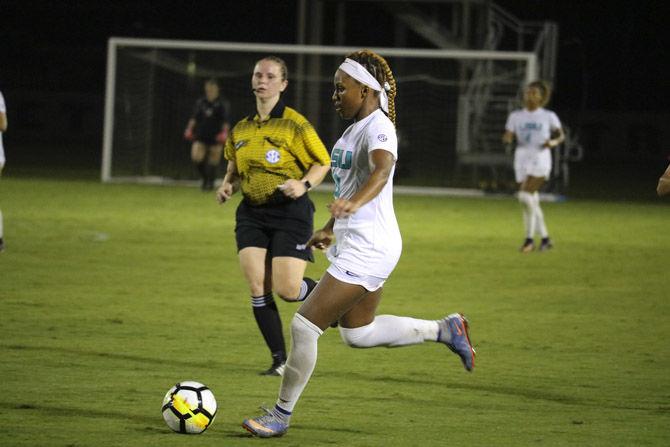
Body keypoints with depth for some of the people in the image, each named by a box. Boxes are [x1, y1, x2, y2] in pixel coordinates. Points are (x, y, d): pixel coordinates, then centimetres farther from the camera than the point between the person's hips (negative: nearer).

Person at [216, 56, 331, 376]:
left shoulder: (294, 124, -8)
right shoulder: (241, 129, 9)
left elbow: (323, 162, -2)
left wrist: (305, 184, -20)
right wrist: (227, 185, 5)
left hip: (290, 211, -5)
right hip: (252, 213, 5)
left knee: (287, 290, -11)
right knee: (257, 288, -7)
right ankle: (280, 359, 4)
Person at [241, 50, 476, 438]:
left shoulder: (378, 128, -18)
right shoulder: (356, 127, 12)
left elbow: (382, 170, -40)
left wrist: (353, 204, -57)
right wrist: (330, 229, 35)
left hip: (368, 249, -10)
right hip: (354, 244, 10)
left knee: (304, 325, -8)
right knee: (357, 334, 19)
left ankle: (282, 415, 2)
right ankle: (444, 330, 25)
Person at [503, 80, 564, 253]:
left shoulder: (548, 116, 1)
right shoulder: (515, 116, 7)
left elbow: (561, 135, 11)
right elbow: (508, 137, 3)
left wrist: (554, 142, -12)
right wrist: (507, 139, -21)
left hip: (540, 161, -4)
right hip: (522, 161, 4)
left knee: (525, 196, -21)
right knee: (532, 203, 8)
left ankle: (530, 238, -10)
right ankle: (545, 238, 23)